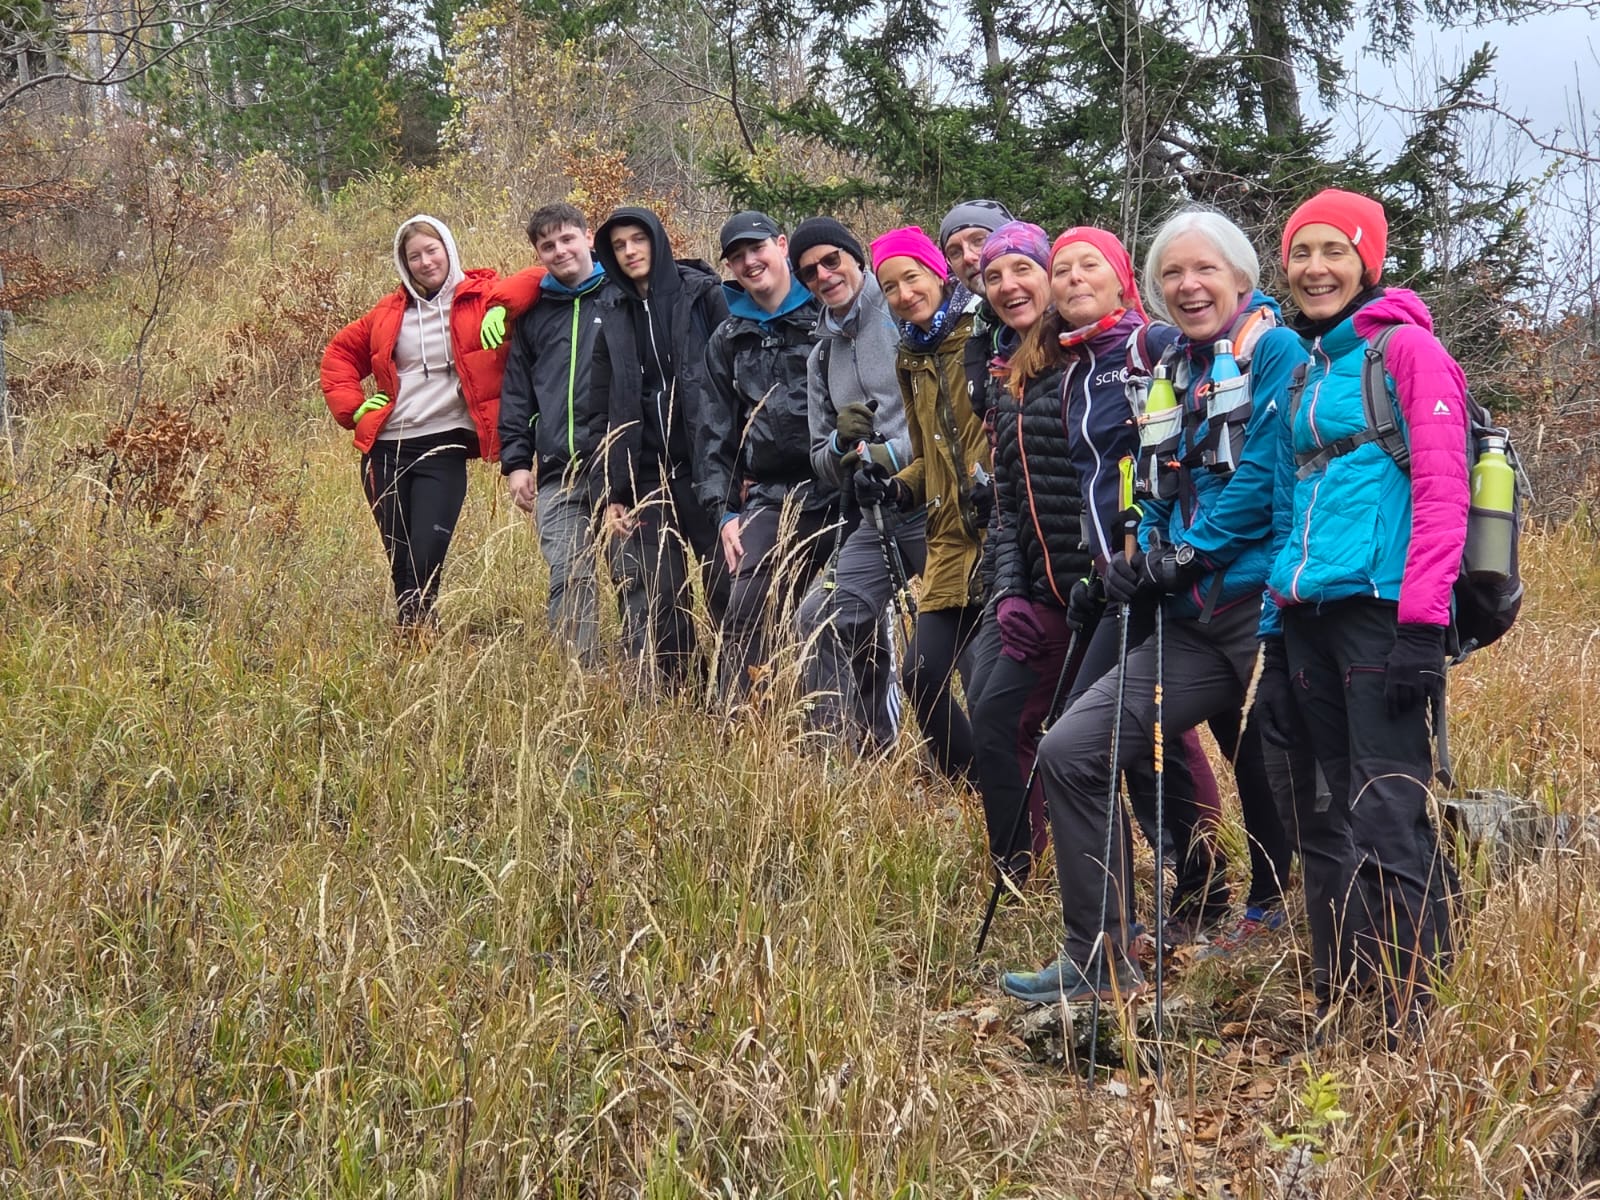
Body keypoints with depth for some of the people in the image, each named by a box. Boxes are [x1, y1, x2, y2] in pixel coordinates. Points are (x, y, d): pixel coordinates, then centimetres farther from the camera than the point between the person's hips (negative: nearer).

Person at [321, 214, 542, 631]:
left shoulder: (478, 298, 0)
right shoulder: (391, 311, 13)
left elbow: (539, 280, -9)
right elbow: (340, 353, 24)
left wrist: (500, 306, -25)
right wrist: (352, 406, 9)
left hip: (444, 447, -4)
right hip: (385, 448, 4)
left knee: (426, 562, -13)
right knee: (400, 564, 8)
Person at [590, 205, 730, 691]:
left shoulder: (702, 295, 1)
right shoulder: (613, 314, 13)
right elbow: (605, 409, 14)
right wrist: (613, 493, 8)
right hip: (646, 480, 4)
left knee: (726, 593, -2)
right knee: (654, 605, 1)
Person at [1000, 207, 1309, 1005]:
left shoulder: (1276, 353, -5)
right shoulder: (1174, 373, 17)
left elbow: (1265, 475, -15)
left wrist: (1183, 556, -14)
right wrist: (1146, 558, -1)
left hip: (1264, 608, -7)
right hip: (1191, 620, 7)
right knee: (1071, 753, -1)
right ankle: (1099, 963, 4)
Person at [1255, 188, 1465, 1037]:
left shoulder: (1406, 349, -1)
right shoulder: (1301, 373, 21)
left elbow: (1442, 491, -10)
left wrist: (1421, 621, -18)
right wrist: (1275, 638, 19)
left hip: (1383, 610, -7)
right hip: (1309, 617, 8)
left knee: (1387, 823, -12)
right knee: (1323, 824, 8)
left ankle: (1419, 1026, -10)